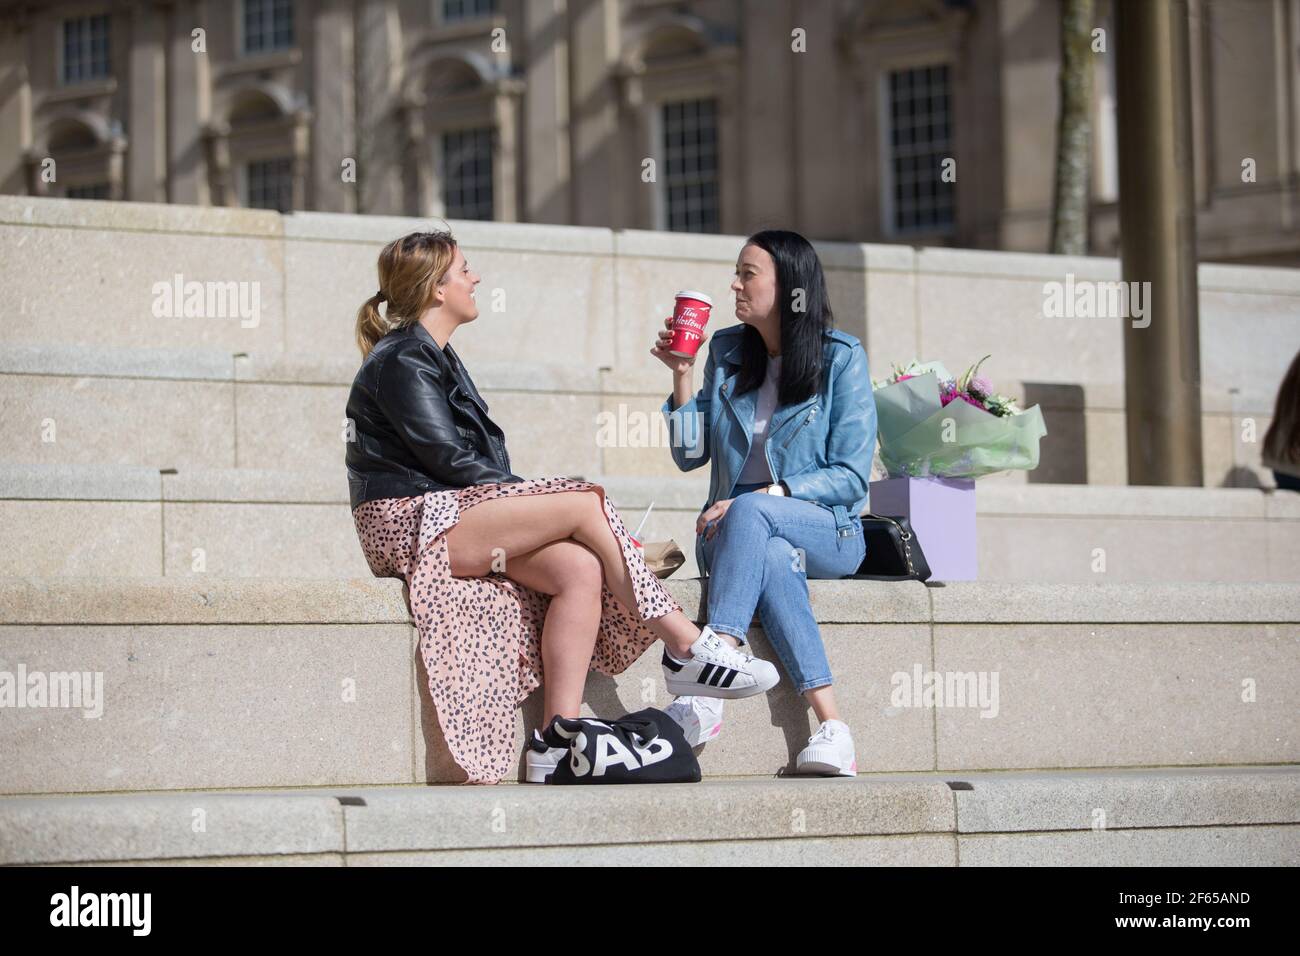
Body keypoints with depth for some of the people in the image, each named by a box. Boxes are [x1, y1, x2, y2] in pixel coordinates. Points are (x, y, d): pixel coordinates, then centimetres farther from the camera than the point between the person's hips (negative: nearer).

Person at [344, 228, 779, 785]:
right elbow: (450, 460, -14)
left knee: (580, 569, -16)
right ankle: (686, 648, -14)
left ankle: (556, 742, -25)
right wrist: (531, 497, -7)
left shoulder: (432, 357, 24)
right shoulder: (402, 361, -7)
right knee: (585, 503, -18)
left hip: (458, 517, 9)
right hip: (412, 523, -9)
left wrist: (525, 500, 4)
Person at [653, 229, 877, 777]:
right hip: (735, 533, 3)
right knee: (772, 559, -35)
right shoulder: (727, 351, 11)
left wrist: (768, 495, -18)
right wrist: (683, 375, -2)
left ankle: (708, 693, -48)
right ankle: (831, 727, -46)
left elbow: (851, 475, -8)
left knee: (749, 513, -36)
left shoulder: (841, 358, -2)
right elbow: (690, 455, 9)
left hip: (826, 531, -2)